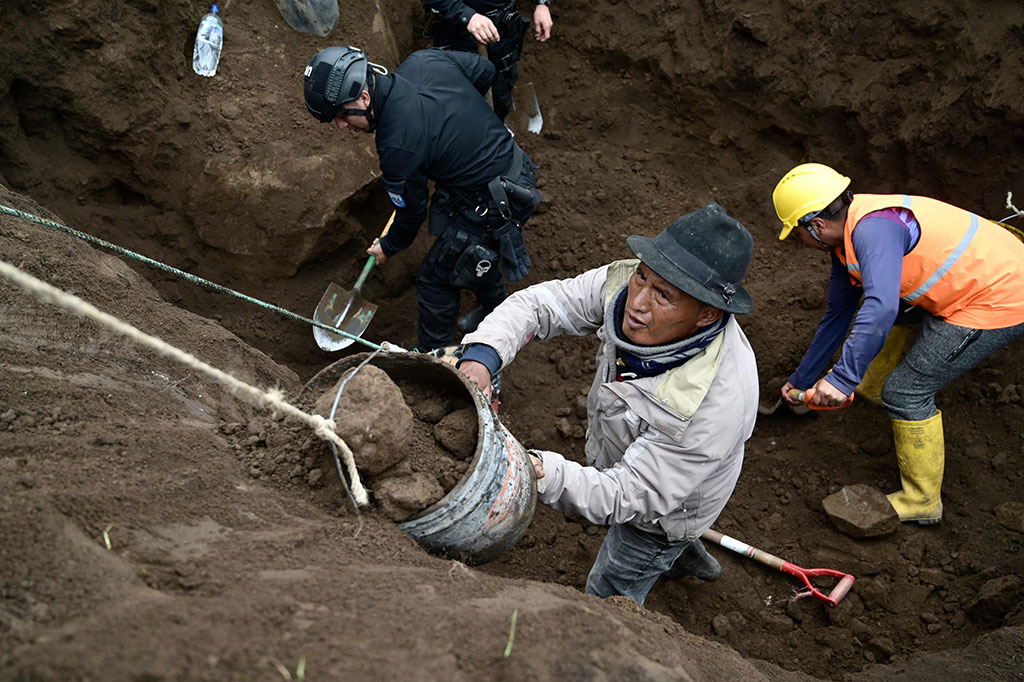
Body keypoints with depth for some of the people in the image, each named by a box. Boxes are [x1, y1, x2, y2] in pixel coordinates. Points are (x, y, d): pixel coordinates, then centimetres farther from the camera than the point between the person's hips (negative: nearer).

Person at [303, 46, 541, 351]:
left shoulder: (396, 144, -27)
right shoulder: (424, 59, -9)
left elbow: (412, 209, -11)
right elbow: (485, 71, 7)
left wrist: (388, 247, 10)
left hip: (491, 208, -9)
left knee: (436, 278, 11)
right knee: (475, 253, 33)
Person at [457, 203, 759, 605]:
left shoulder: (717, 405, -46)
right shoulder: (625, 283, -30)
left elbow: (629, 496, -41)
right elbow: (538, 303, -22)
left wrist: (537, 472, -55)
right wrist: (482, 355, -43)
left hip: (664, 508, -6)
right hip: (619, 460, 6)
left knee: (609, 595, 20)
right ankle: (686, 558, 72)